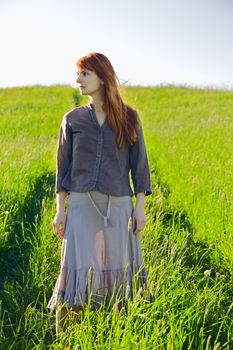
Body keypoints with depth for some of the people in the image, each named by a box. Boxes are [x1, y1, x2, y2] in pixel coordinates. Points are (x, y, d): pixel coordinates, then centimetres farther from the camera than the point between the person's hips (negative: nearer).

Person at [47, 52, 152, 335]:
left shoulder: (129, 118, 3)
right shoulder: (72, 119, 5)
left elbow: (138, 163, 4)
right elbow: (63, 166, 8)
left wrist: (140, 206, -1)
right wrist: (60, 210, 3)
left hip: (118, 205, 1)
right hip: (82, 205, 0)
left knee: (118, 271, 4)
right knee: (78, 270, -8)